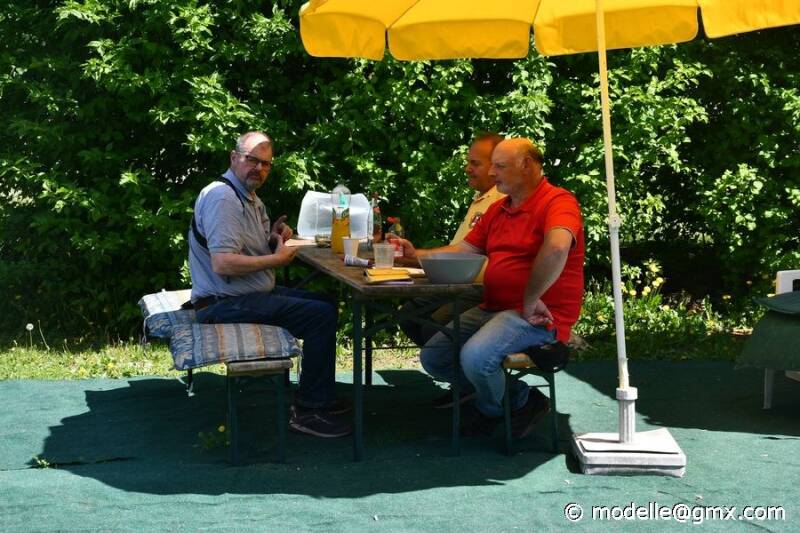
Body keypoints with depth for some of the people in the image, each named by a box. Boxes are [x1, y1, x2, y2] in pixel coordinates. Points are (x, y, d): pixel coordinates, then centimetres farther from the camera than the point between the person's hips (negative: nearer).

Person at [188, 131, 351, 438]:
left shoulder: (250, 198, 14)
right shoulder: (222, 198, -19)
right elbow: (223, 264, -29)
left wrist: (273, 240, 1)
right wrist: (276, 258, -19)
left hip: (251, 293, 11)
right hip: (225, 305, -11)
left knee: (323, 303, 20)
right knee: (321, 315, -18)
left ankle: (318, 397, 26)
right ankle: (308, 411, -10)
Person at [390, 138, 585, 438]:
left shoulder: (558, 202, -13)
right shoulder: (497, 210, 19)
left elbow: (557, 247, -33)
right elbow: (464, 250, 20)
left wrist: (531, 300, -28)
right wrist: (416, 255, 8)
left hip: (537, 316, -10)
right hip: (493, 309, 10)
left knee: (475, 356, -31)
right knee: (432, 357, 1)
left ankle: (493, 409, 4)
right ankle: (520, 397, 6)